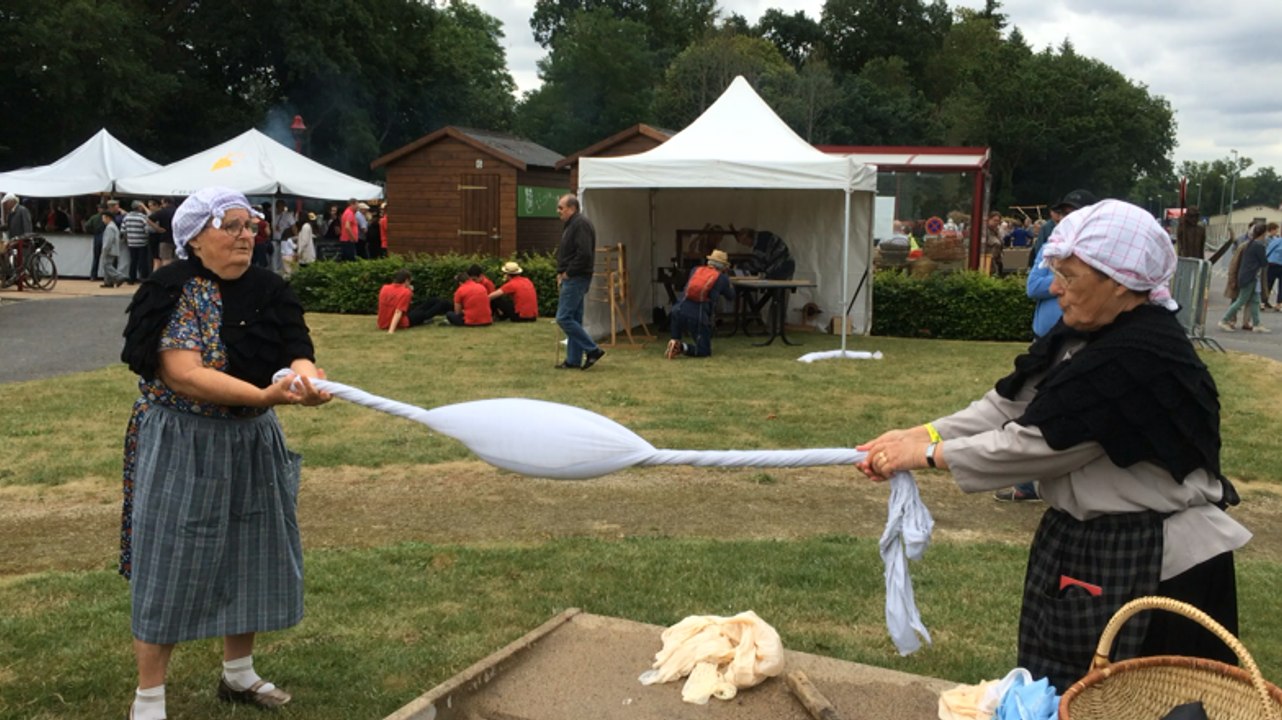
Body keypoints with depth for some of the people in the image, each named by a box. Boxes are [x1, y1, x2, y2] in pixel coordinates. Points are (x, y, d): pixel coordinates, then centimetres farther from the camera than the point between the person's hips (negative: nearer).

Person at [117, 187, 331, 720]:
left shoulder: (268, 291, 1)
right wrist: (264, 395, -34)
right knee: (172, 567, 1)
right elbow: (184, 375, -25)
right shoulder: (176, 293, -16)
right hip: (183, 447, -6)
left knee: (250, 556, 15)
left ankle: (239, 674, 34)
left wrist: (306, 377, -33)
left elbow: (297, 354, -9)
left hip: (252, 444, 6)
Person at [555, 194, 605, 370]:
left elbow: (584, 254, -25)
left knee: (564, 318, -11)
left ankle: (592, 350, -7)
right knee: (574, 319, 11)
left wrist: (568, 273, -16)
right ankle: (574, 360, 15)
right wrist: (561, 273, 11)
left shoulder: (581, 224, -15)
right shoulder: (571, 225, 18)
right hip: (571, 279, 10)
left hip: (576, 279, -10)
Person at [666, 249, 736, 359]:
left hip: (680, 310, 3)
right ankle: (682, 348, -17)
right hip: (699, 316, -3)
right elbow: (731, 296, 24)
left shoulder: (695, 270, 17)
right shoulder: (723, 278, 8)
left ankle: (674, 341, 16)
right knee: (704, 351, 8)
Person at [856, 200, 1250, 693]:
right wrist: (920, 434, -11)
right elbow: (1008, 406, 0)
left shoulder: (1142, 360, -27)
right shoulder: (1084, 336, 2)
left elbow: (1037, 442, -26)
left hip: (1153, 567, -9)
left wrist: (929, 455, -19)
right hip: (1082, 543, 9)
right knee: (1056, 690, 19)